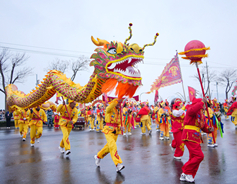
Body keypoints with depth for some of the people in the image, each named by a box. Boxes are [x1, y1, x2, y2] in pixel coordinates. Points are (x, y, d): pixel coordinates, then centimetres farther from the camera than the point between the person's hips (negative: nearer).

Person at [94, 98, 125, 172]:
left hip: (116, 131, 8)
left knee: (108, 147, 16)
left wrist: (120, 127, 0)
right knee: (113, 147, -19)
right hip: (109, 130, -8)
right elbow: (109, 108, -37)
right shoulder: (110, 109, -9)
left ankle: (98, 157, 39)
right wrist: (117, 100, -41)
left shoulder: (118, 111, 14)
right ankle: (118, 165, -23)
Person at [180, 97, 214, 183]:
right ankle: (187, 172, -1)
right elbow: (192, 110, -35)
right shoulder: (191, 108, -7)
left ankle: (185, 176, 23)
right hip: (190, 136, -10)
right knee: (199, 156, -15)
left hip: (195, 137, 10)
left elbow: (204, 126, 19)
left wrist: (209, 129, -2)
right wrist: (202, 102, -29)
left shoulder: (201, 113, 21)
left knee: (194, 157, 13)